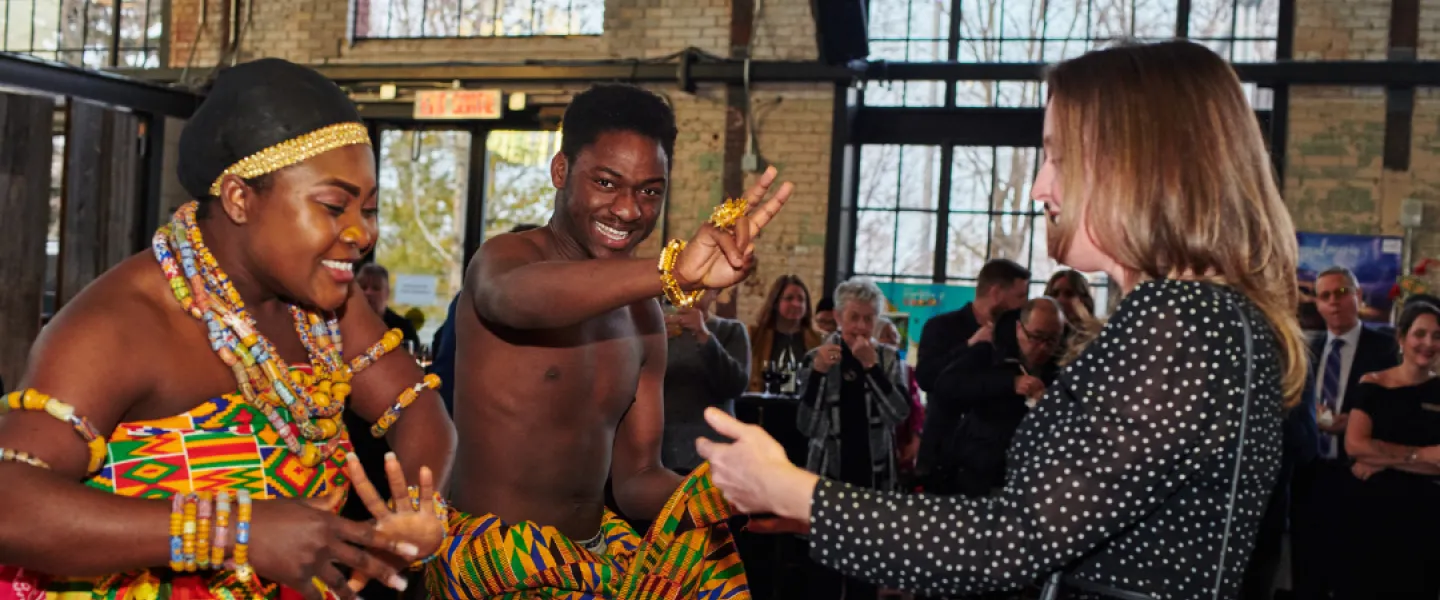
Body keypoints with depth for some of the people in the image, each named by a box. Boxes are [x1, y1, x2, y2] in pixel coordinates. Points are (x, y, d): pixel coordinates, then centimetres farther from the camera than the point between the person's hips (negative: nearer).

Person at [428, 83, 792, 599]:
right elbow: (518, 295, -37)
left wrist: (728, 497, -15)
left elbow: (637, 478, 6)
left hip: (595, 551, 7)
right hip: (493, 556, -6)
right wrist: (674, 270, -53)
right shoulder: (505, 256, -10)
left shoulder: (642, 315, 9)